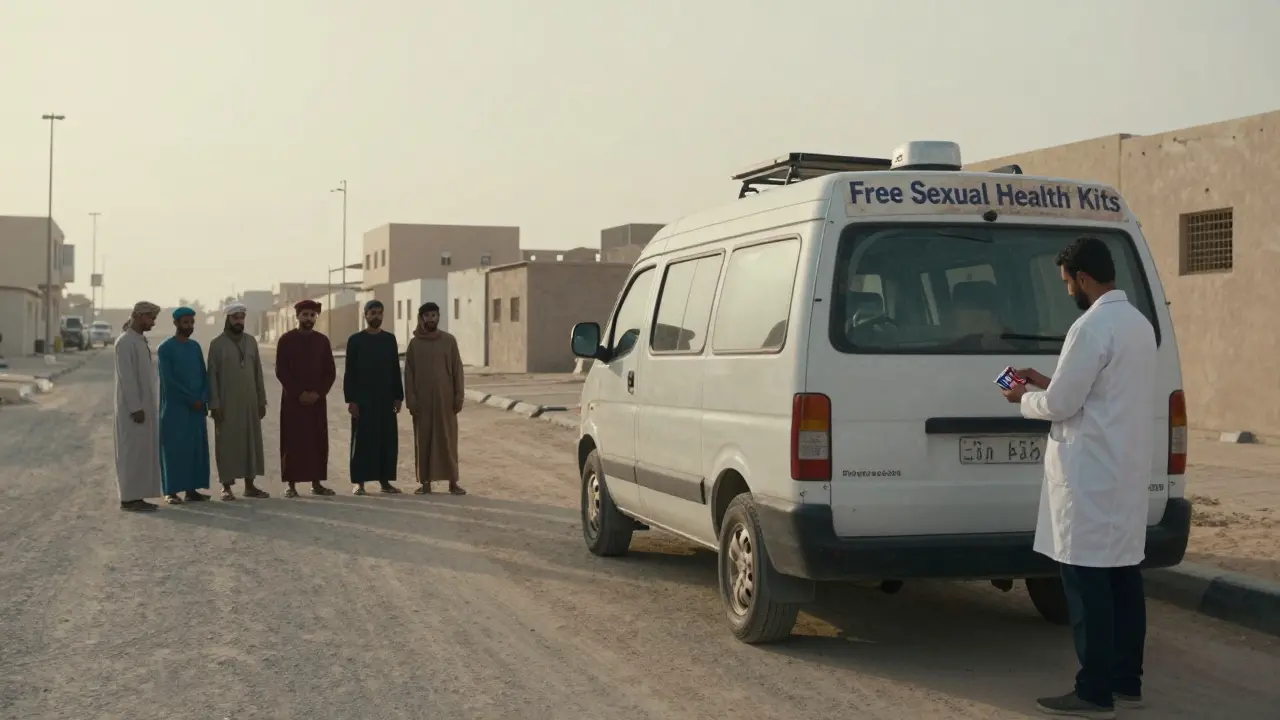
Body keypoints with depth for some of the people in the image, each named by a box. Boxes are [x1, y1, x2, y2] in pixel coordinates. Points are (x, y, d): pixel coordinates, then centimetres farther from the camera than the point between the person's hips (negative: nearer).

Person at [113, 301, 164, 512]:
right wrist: (135, 408, -22)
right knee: (132, 452, -6)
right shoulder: (125, 342, -14)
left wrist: (144, 406, 17)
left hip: (143, 406, 9)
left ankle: (136, 497, 11)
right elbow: (126, 378, -20)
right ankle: (129, 498, -2)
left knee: (143, 452, 9)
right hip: (132, 407, -9)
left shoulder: (141, 341, 15)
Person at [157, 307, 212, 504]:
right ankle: (171, 491, 1)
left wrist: (203, 399, -5)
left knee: (196, 448, 4)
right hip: (174, 407, -6)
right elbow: (169, 380, -12)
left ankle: (191, 489, 9)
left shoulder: (195, 346, 12)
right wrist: (192, 399, -13)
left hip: (197, 408, 6)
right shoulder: (165, 349, -6)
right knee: (174, 448, -3)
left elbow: (204, 375, 11)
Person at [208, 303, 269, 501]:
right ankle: (226, 486, 5)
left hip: (250, 401, 4)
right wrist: (214, 404, -11)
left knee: (251, 441, 5)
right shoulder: (217, 344, -3)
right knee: (227, 443, 0)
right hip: (227, 403, -4)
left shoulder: (251, 341, 9)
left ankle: (250, 485, 12)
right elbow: (212, 376, -5)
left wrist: (262, 400, 7)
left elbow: (258, 372, 11)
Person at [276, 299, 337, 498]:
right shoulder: (286, 340, -1)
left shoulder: (322, 341, 7)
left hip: (317, 400, 3)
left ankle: (316, 483, 8)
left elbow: (330, 372, 6)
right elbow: (281, 371, -5)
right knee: (292, 443, -3)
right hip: (292, 400, -3)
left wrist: (318, 393, -8)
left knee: (318, 442, 2)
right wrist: (299, 393, -13)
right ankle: (291, 484, 0)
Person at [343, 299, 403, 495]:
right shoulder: (355, 340, -1)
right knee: (362, 440, -2)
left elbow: (396, 370, 10)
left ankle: (384, 480, 10)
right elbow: (349, 372, -3)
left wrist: (398, 396, 4)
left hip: (386, 398, 3)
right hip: (363, 399, -3)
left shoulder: (390, 339, 9)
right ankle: (358, 481, 4)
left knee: (387, 439, 3)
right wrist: (351, 399, -9)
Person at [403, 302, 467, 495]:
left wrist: (459, 396, -4)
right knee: (423, 439, 3)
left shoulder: (449, 340, 2)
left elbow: (457, 370, 2)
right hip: (422, 400, 1)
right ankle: (425, 482, 8)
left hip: (445, 398, 0)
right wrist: (410, 399, -6)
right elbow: (409, 373, 3)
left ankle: (453, 481, 5)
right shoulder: (414, 343, 3)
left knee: (448, 439, 0)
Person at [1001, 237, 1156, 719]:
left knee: (1087, 580, -5)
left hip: (1091, 474, -10)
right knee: (1122, 575, 13)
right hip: (1127, 469, 10)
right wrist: (1045, 383, 19)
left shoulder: (1091, 327, -18)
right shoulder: (1138, 323, 13)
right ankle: (1126, 681, 20)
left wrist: (1024, 400, 4)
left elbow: (1060, 405, -16)